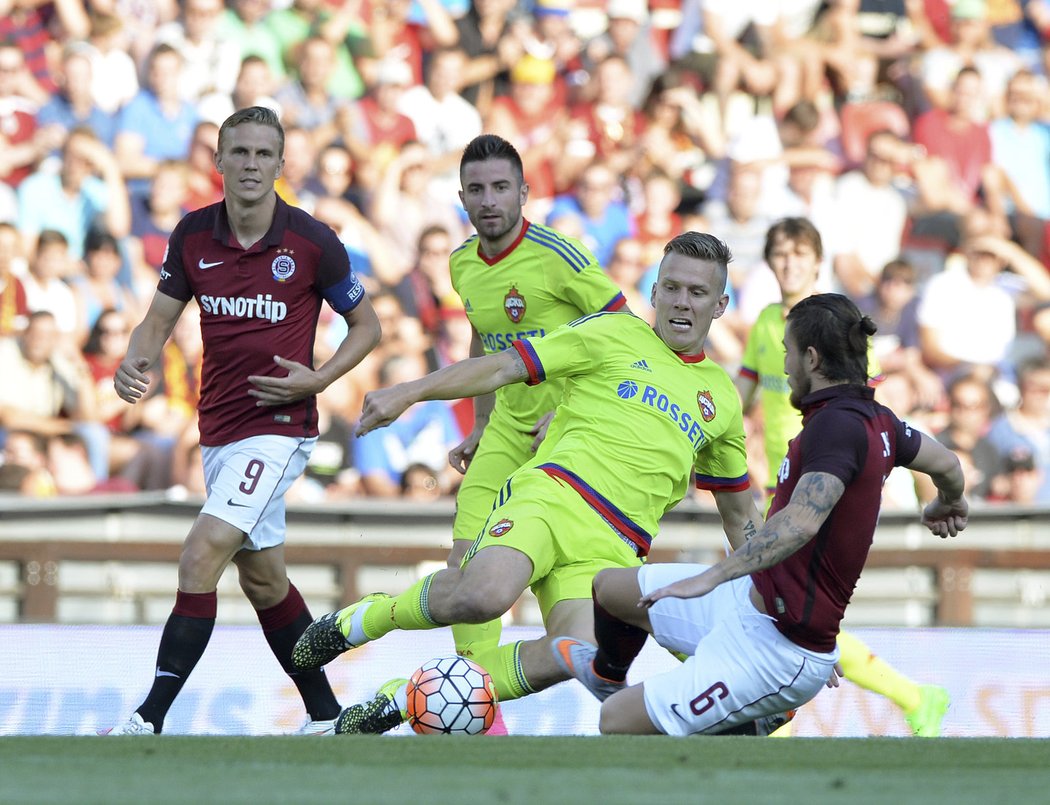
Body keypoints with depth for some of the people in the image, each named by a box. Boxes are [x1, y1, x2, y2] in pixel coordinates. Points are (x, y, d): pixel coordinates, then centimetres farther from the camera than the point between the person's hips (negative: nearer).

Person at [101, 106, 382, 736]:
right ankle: (326, 717, 27)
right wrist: (137, 362, -14)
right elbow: (160, 319, 9)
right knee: (262, 578, 14)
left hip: (279, 427, -6)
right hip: (218, 428, 6)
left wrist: (317, 379, -13)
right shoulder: (193, 236, 1)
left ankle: (150, 719, -21)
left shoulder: (311, 241, -9)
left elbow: (367, 325, 3)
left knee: (202, 554, -20)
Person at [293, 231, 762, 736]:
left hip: (612, 549, 3)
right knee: (484, 595, -36)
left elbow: (738, 511, 35)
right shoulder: (615, 334, 11)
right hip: (552, 496, -3)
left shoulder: (722, 398, 23)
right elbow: (504, 367, 6)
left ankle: (406, 699, -11)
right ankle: (366, 619, -4)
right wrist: (409, 393, -4)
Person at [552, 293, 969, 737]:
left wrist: (711, 577, -41)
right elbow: (947, 464, 26)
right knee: (612, 587, 25)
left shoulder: (838, 423, -23)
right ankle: (606, 675, 55)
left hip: (775, 647, -10)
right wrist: (949, 503, 50)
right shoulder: (877, 421, 6)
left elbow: (801, 521, -38)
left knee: (619, 723, -13)